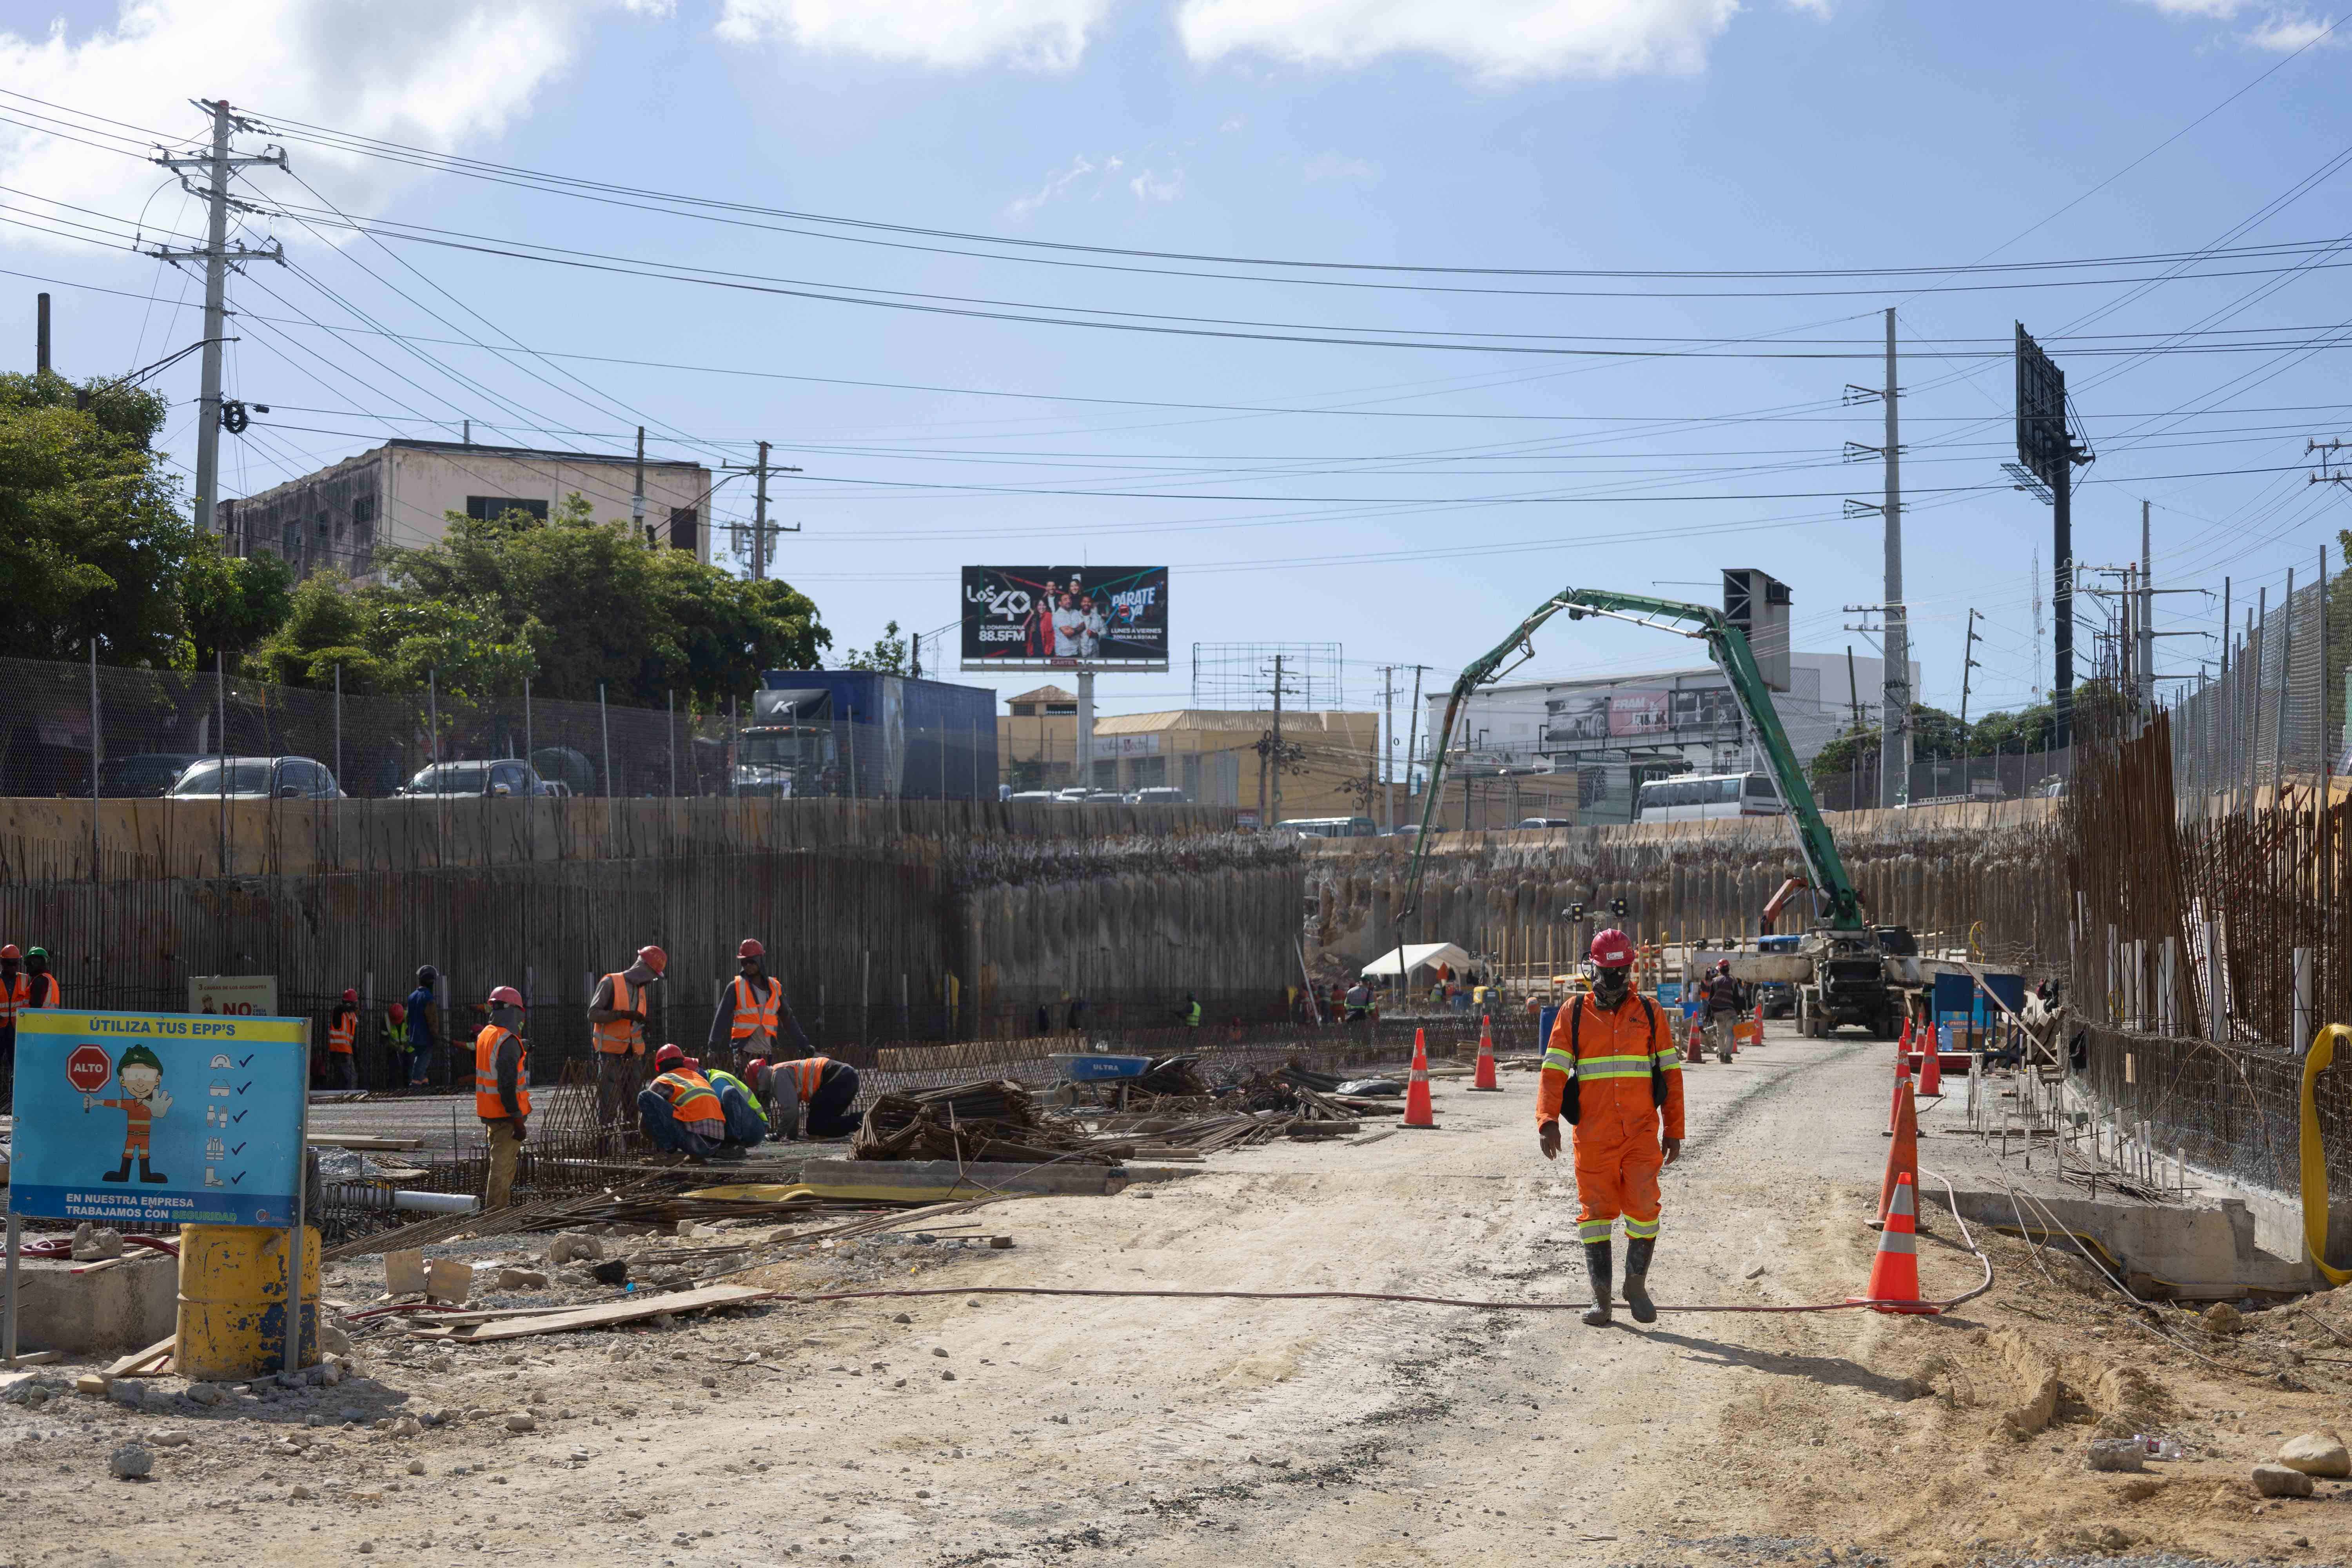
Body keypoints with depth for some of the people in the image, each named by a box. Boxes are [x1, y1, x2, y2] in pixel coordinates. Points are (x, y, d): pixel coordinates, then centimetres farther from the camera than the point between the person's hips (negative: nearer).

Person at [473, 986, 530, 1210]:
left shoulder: (485, 1035, 10)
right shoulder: (508, 1041, -19)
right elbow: (507, 1084, -24)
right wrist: (517, 1120, -22)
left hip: (489, 1113, 9)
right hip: (506, 1115, -9)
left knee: (501, 1165, 20)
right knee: (502, 1168, -5)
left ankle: (498, 1208, 29)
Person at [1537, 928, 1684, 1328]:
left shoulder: (1649, 1013, 8)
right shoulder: (1574, 1014, 6)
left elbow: (1671, 1073, 10)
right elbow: (1553, 1071, 1)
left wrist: (1674, 1130, 6)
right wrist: (1548, 1121, -14)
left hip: (1642, 1133, 0)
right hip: (1592, 1136, 0)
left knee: (1644, 1206, -8)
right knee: (1596, 1210, 1)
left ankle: (1637, 1284, 11)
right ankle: (1601, 1297, 10)